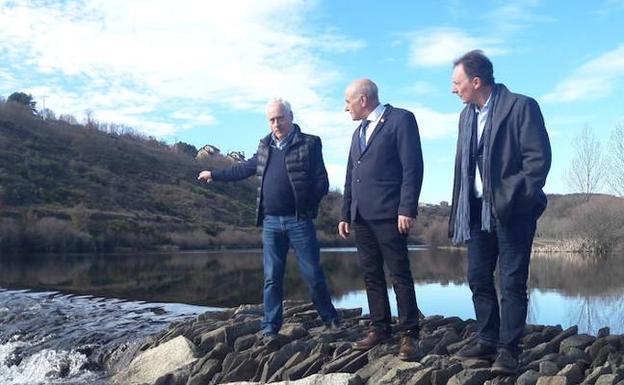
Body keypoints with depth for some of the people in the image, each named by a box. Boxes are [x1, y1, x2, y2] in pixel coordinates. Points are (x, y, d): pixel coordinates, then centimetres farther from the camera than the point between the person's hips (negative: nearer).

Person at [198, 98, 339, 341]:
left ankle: (330, 319, 22)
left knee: (313, 275, 3)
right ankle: (270, 328, 15)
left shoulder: (309, 143, -2)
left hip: (299, 221, -3)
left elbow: (322, 184, -4)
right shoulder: (265, 146, 12)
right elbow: (244, 169, 24)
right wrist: (214, 175, 29)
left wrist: (305, 204, -13)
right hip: (270, 222, 4)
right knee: (272, 278, 6)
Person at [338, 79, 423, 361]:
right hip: (361, 216, 8)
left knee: (399, 274, -3)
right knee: (371, 274, 9)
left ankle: (408, 334, 4)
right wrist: (345, 214, 17)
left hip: (388, 214, -7)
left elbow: (413, 167, -10)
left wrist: (407, 209, -17)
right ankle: (379, 327, 18)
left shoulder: (400, 119, -2)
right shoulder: (359, 132, 22)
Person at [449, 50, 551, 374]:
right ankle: (487, 342, 21)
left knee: (512, 283, -1)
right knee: (478, 278, 10)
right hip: (478, 211, 7)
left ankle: (508, 350, 7)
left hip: (512, 210, -7)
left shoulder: (521, 106, -8)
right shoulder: (466, 115, 13)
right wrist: (460, 211, 8)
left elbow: (539, 158, -13)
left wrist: (512, 200, -16)